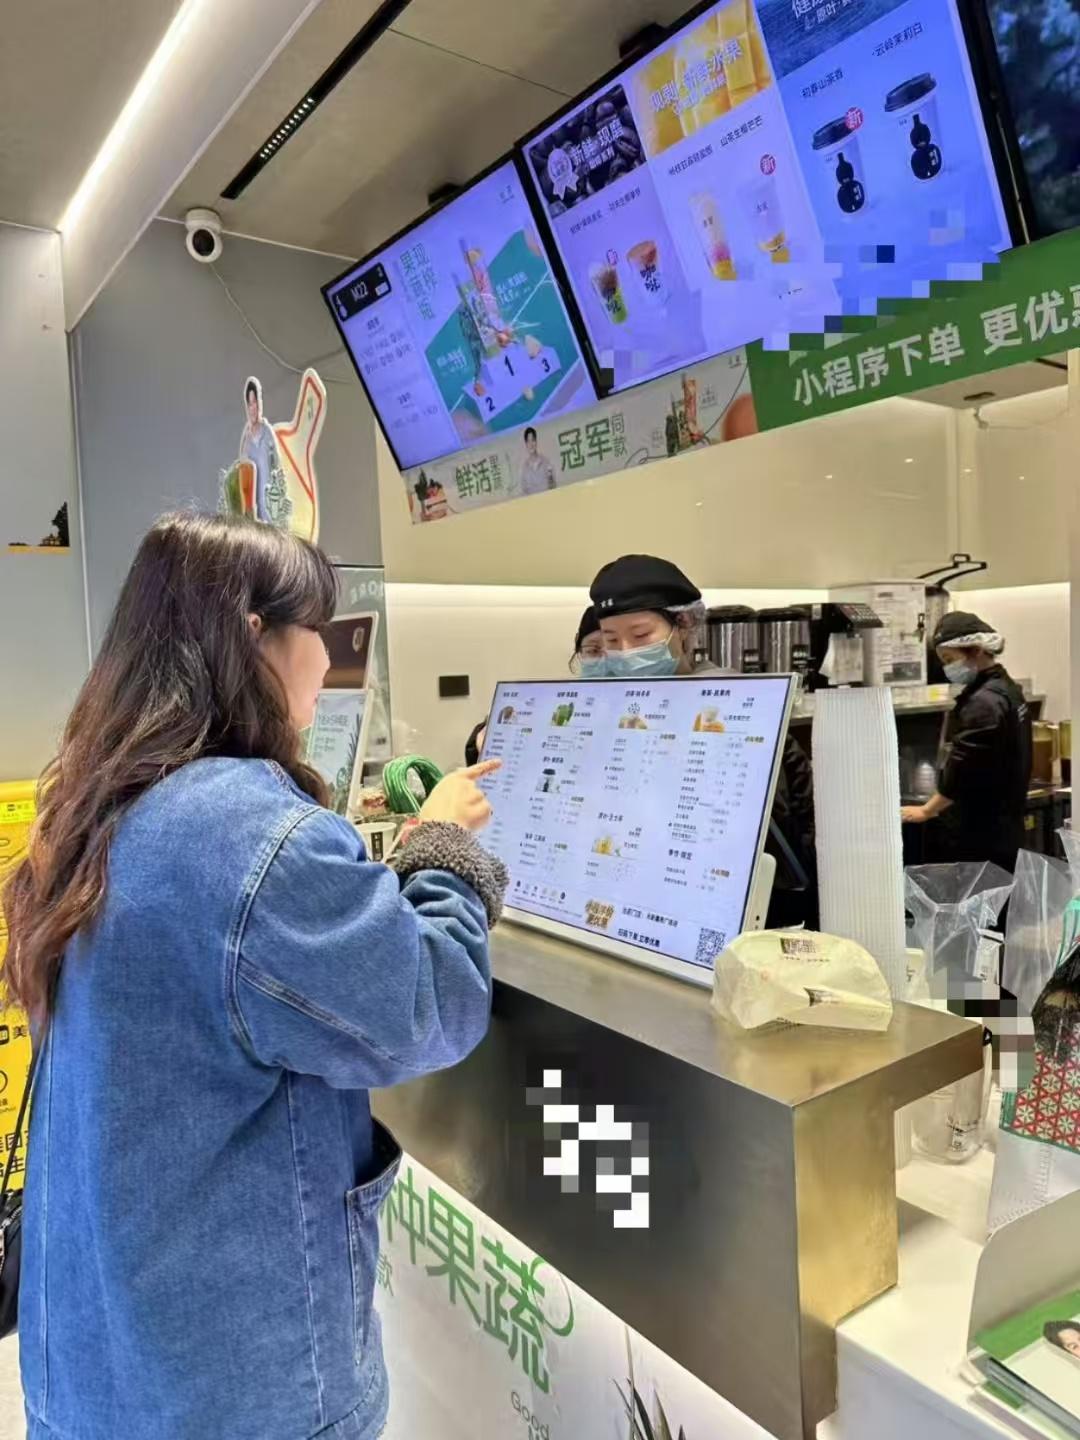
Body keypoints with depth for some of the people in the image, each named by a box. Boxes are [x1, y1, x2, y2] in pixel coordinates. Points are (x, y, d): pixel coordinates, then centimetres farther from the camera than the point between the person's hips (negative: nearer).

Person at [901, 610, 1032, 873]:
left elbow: (962, 771, -20)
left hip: (977, 835, -10)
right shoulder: (1008, 689, 11)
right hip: (1003, 827, 10)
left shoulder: (983, 702, -20)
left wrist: (926, 811, -8)